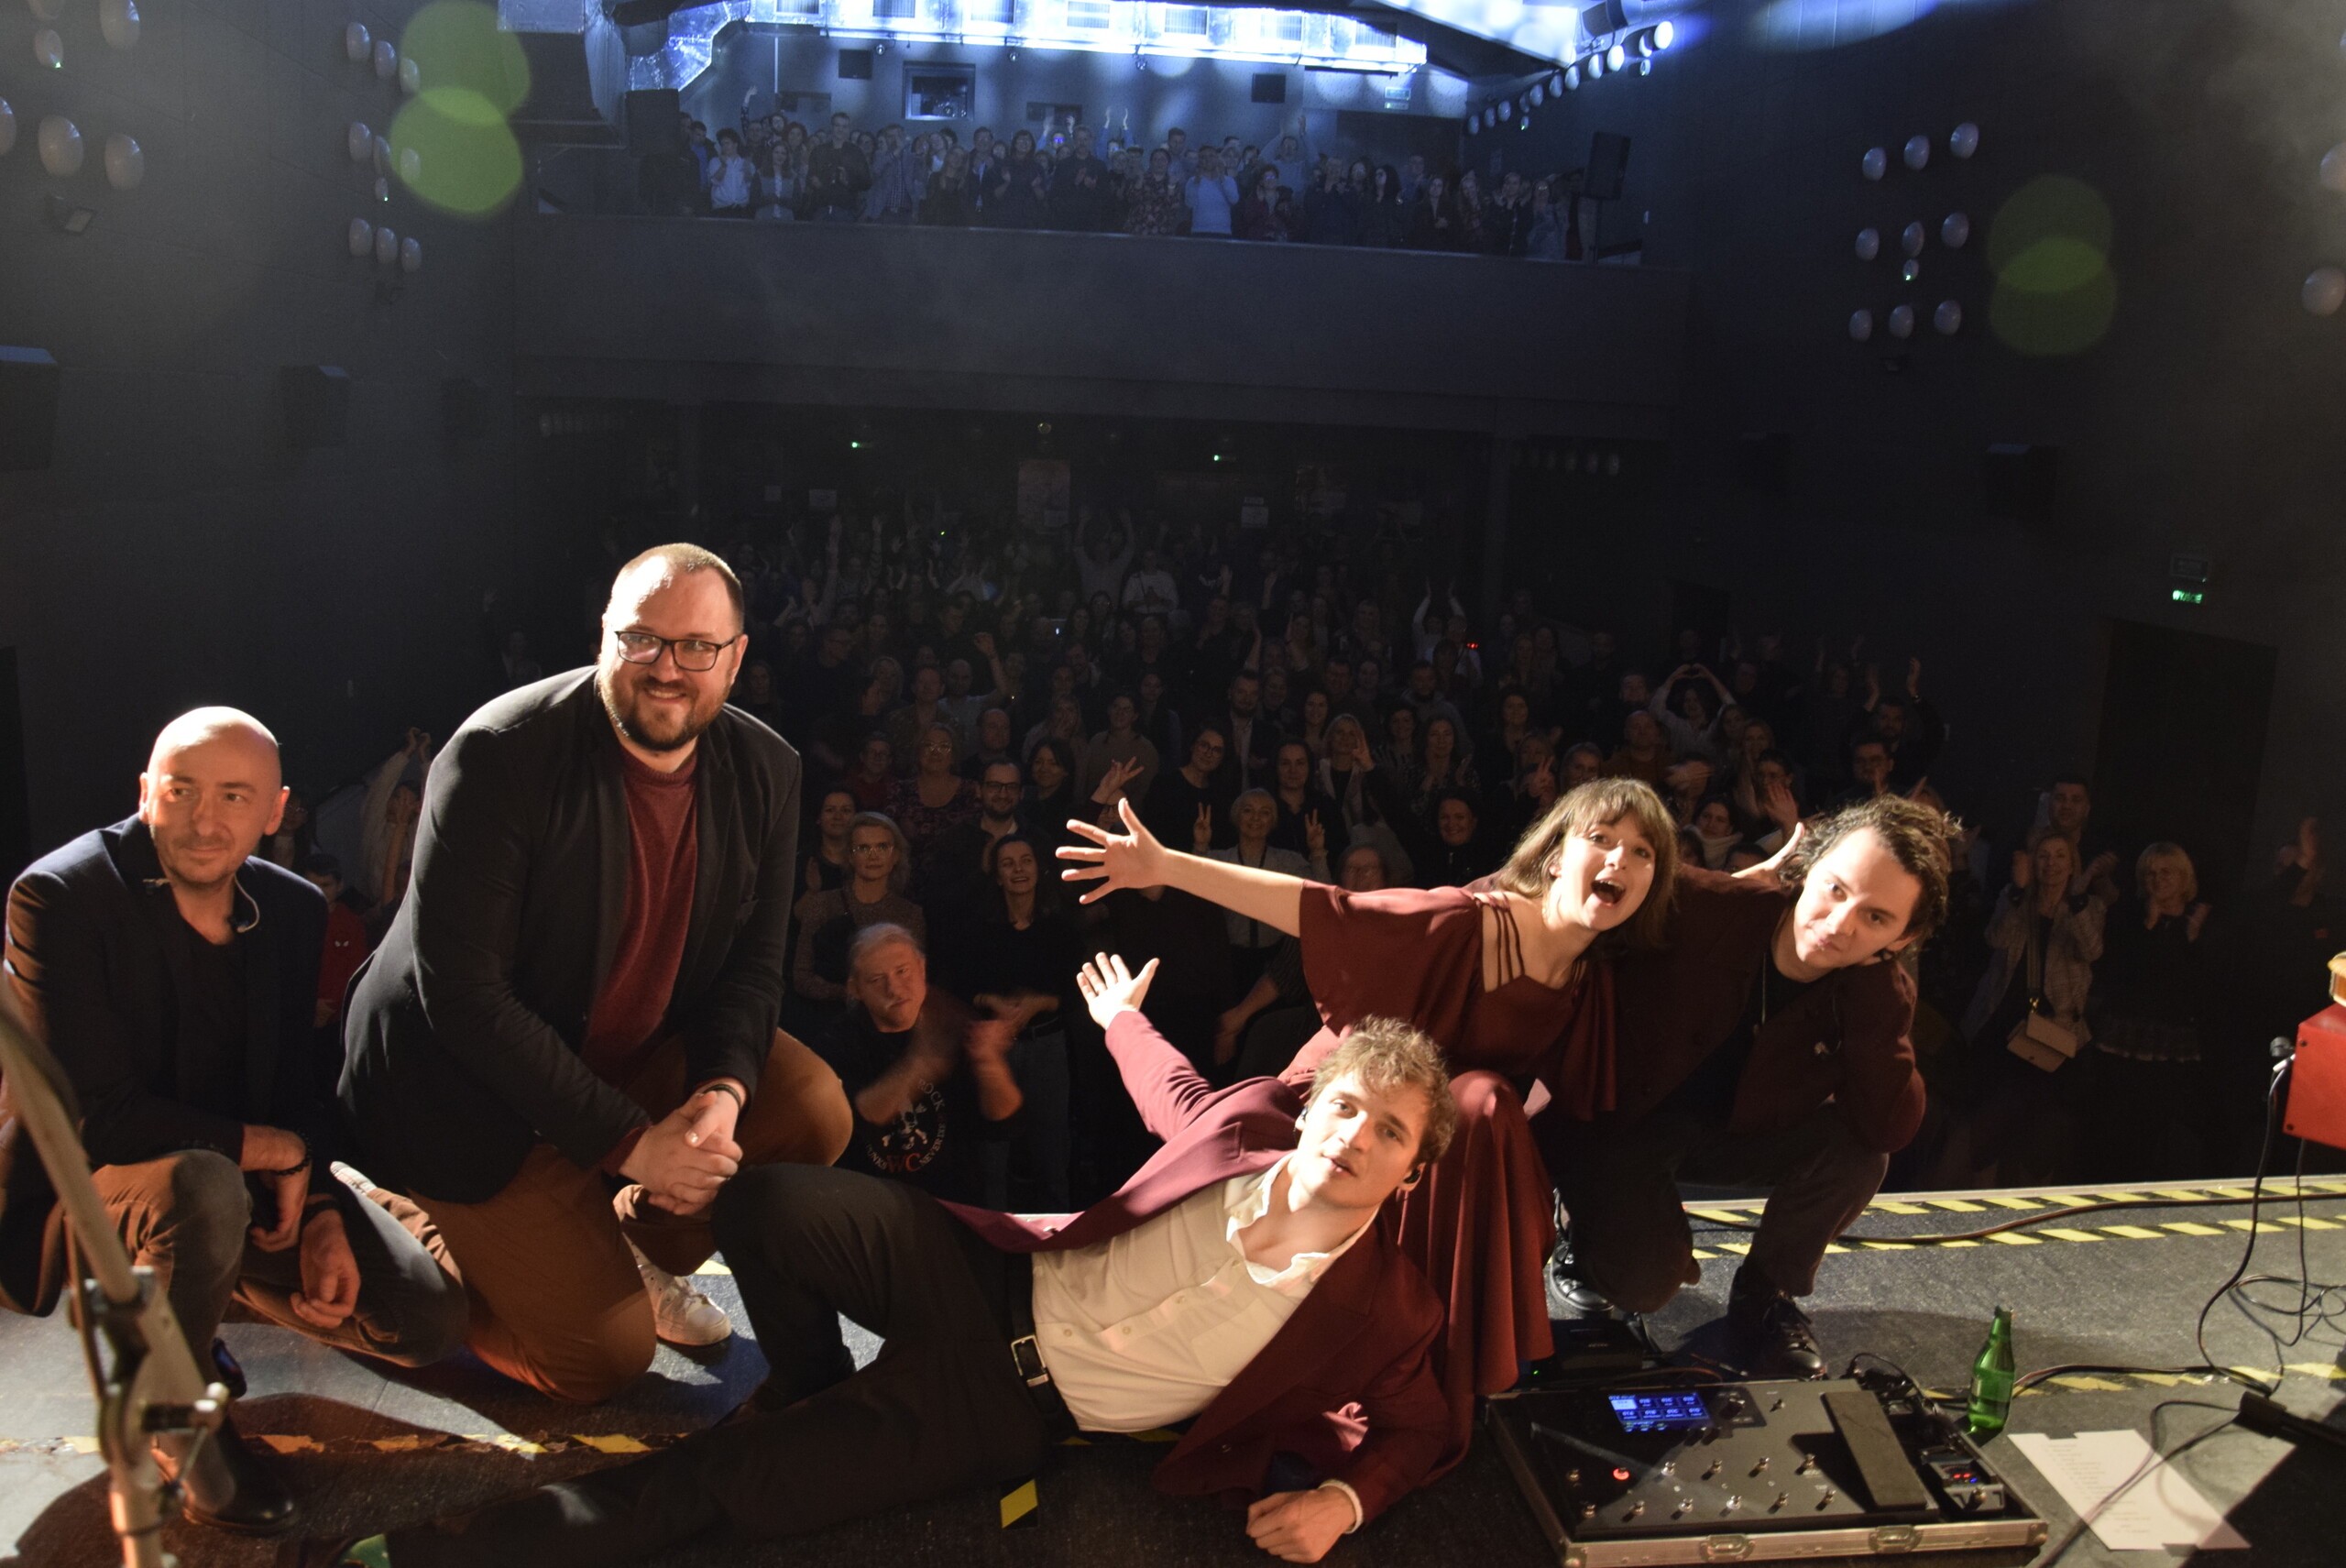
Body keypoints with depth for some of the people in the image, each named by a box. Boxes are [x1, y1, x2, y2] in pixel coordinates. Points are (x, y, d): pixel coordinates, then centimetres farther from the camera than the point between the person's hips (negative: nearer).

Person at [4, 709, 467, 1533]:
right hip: (81, 1190, -5)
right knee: (204, 1186, -40)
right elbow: (94, 1116, -25)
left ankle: (181, 1302, 17)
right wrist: (275, 1152, -19)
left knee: (431, 1322, -6)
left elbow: (298, 1085, 5)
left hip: (246, 1179, 6)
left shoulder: (295, 907, -1)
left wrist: (322, 1216, -11)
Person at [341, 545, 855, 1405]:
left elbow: (754, 961, 0)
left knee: (812, 1107, -17)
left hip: (632, 1056, 6)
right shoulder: (500, 756, -23)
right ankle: (414, 1224, 16)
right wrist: (627, 1140, -26)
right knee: (607, 1359, -9)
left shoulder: (764, 771, -6)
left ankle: (641, 1250, 11)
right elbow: (462, 992, -25)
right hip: (469, 1088, -5)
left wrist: (724, 1088, -22)